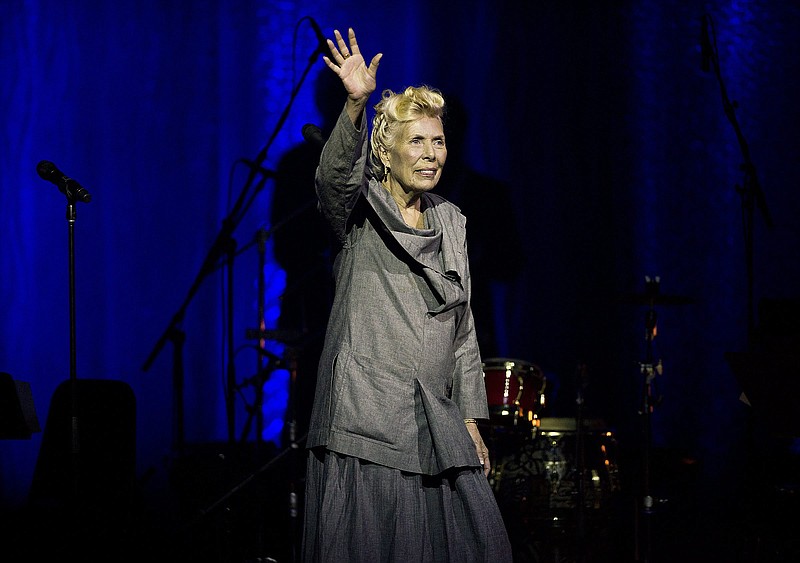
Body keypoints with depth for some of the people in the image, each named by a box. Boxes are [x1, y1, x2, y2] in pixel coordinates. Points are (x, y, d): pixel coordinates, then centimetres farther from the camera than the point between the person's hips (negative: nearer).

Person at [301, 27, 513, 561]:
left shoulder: (451, 221, 17)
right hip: (368, 422, -5)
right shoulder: (359, 212, 2)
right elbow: (335, 174, -23)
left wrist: (470, 419, 14)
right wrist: (356, 105, -40)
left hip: (434, 423, 5)